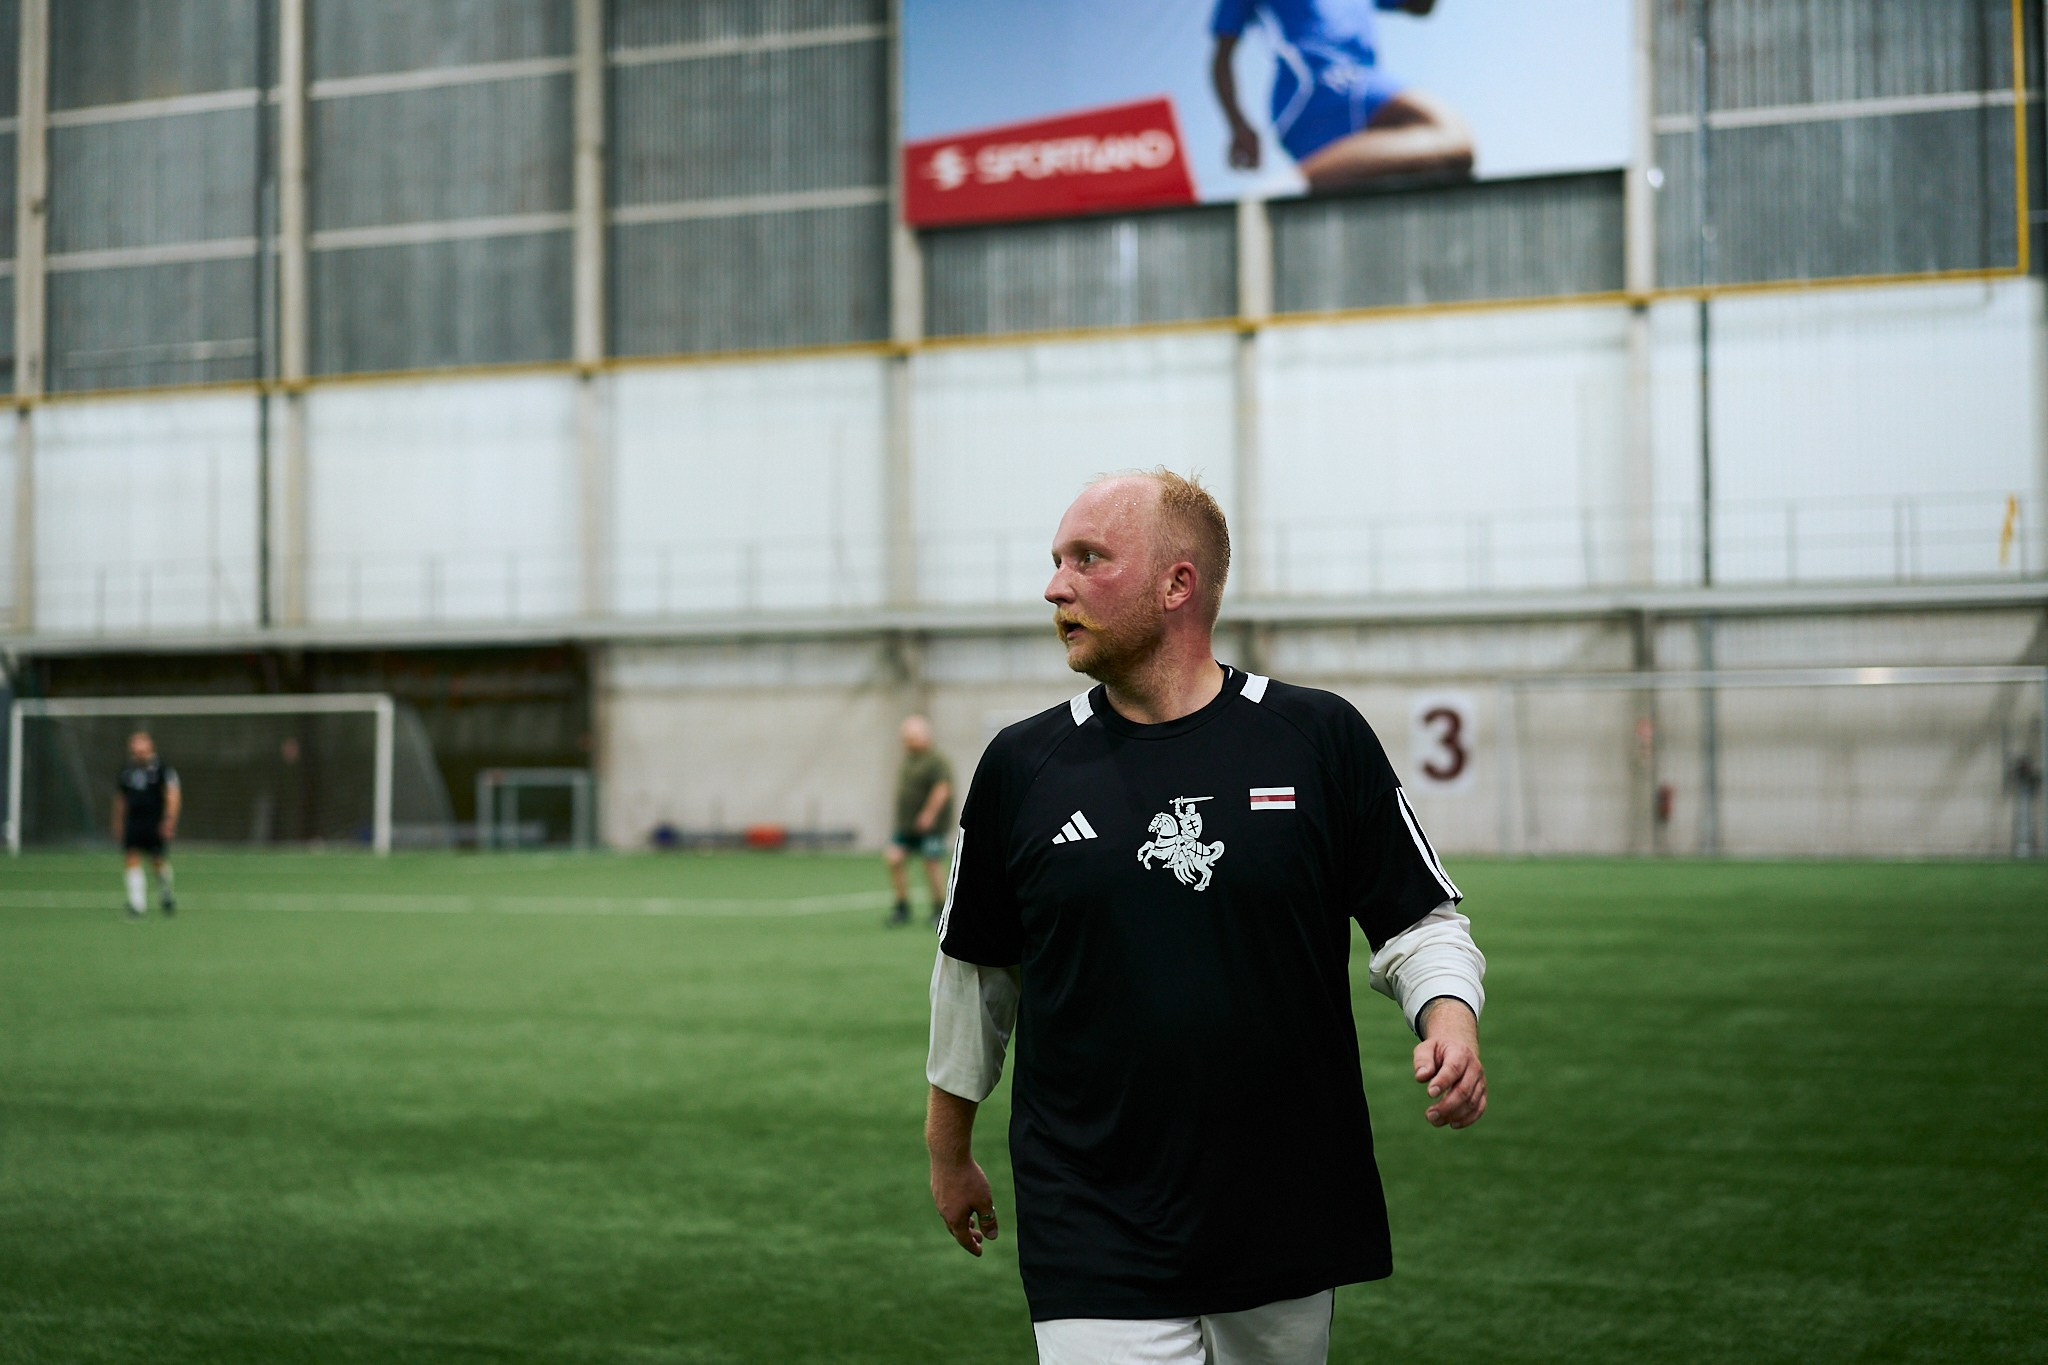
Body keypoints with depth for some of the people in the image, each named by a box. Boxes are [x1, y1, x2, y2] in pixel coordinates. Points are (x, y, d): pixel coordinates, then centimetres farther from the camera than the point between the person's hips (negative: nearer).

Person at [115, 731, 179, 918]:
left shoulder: (162, 768, -5)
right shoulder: (126, 769, 9)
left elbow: (173, 795, -12)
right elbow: (120, 798, 20)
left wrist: (169, 820, -21)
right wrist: (118, 824, 19)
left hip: (156, 824, -4)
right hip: (132, 824, 4)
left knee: (159, 861, 3)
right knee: (131, 860, -8)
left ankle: (166, 896, 31)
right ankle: (137, 904, -9)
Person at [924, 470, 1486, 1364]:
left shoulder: (1320, 738, -1)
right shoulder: (1021, 766, 2)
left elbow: (1419, 921, 6)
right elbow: (976, 966, 14)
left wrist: (1451, 1022, -15)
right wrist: (948, 1148, 21)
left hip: (1293, 1224, 1)